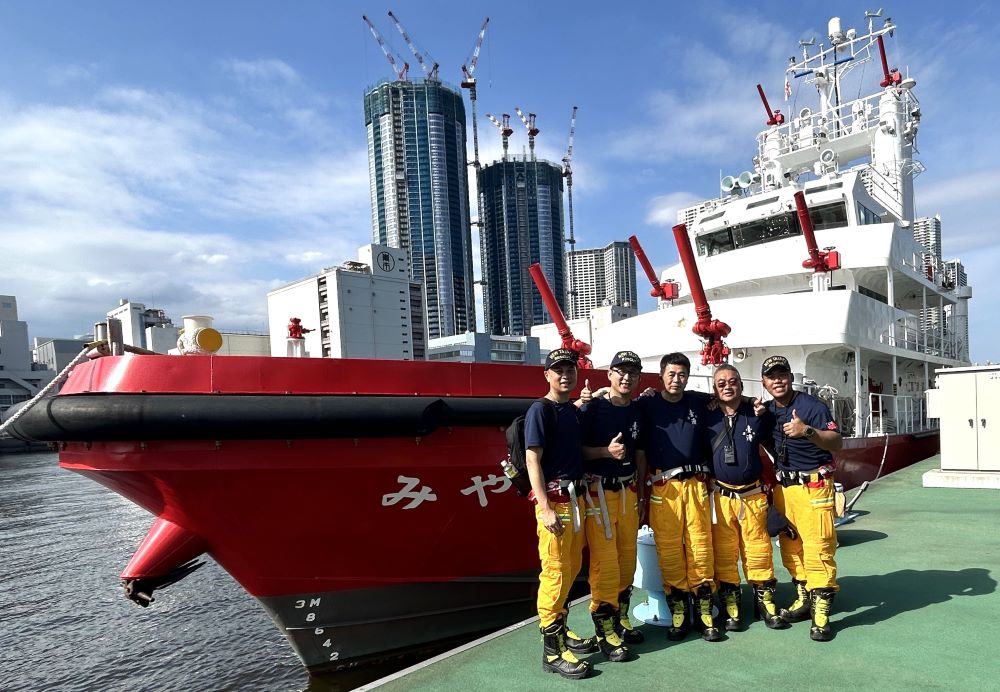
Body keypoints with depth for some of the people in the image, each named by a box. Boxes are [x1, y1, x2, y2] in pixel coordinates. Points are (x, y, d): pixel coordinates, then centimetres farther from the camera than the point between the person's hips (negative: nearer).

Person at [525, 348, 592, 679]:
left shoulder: (573, 410, 13)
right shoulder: (540, 409, -10)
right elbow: (532, 459, -16)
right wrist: (546, 509, -21)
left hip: (576, 497, 8)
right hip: (554, 499, -8)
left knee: (572, 568, 16)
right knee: (555, 571, -4)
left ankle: (557, 628, 33)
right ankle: (553, 650, 8)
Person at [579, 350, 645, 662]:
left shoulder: (638, 410, 9)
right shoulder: (592, 408, -9)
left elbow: (639, 454, 15)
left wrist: (641, 495, 15)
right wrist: (606, 451, -23)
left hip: (628, 490, 6)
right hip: (600, 491, -6)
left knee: (627, 557, 13)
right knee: (605, 560, -6)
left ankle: (621, 619, 29)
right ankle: (605, 632, 5)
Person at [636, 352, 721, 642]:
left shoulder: (700, 403, 9)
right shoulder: (647, 406, 3)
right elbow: (640, 452, 4)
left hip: (696, 484, 2)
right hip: (662, 486, -2)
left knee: (700, 546, 2)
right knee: (669, 549, 1)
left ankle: (704, 611, 14)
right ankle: (677, 612, 14)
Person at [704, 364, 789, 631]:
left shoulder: (758, 414, 2)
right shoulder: (707, 417, -2)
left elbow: (773, 445, 13)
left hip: (753, 495, 1)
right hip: (720, 496, -1)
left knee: (758, 548, 7)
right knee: (724, 551, 6)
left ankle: (764, 601, 24)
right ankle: (730, 605, 20)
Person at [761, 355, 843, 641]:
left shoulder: (812, 405, -10)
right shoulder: (767, 411, 9)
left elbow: (837, 443, -21)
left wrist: (807, 431, -36)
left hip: (813, 486, -6)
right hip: (782, 486, 6)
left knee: (817, 547, -8)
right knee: (790, 546, 11)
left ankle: (821, 610, 0)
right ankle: (803, 598, 24)